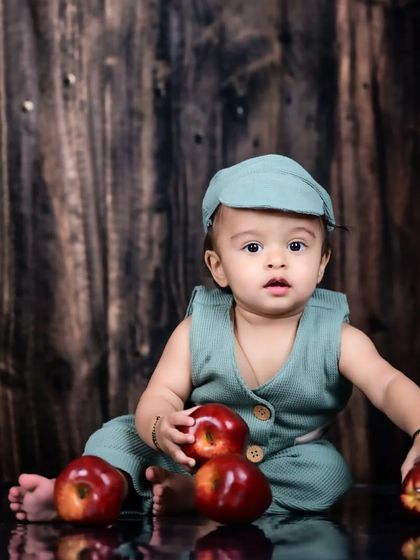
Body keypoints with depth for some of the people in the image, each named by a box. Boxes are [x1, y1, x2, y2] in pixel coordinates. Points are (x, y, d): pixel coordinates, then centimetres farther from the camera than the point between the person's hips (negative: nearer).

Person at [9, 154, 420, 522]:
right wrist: (161, 428, -42)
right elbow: (159, 397, -15)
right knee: (118, 433, -10)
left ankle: (192, 494, -33)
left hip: (287, 462, -1)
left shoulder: (335, 337, -12)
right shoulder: (197, 331, -10)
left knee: (329, 470, -30)